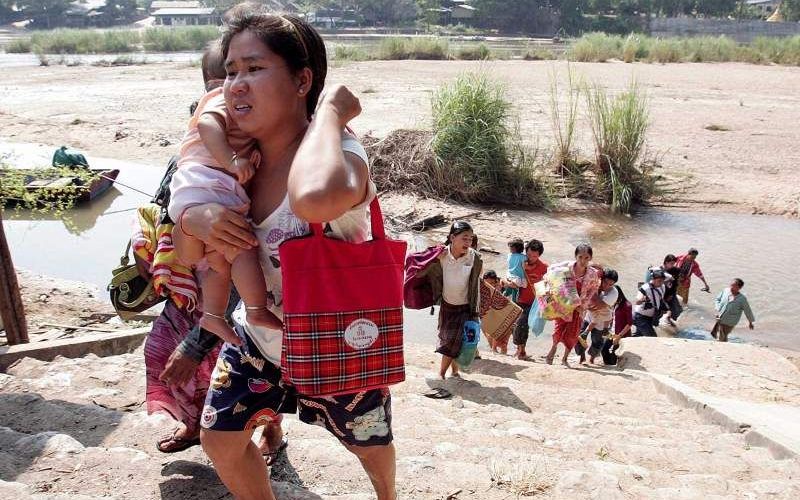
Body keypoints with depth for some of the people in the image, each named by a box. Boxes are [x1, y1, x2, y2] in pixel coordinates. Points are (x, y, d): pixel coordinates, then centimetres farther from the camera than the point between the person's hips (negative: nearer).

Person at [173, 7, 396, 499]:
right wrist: (194, 218, -22)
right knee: (220, 438, 12)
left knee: (369, 442, 22)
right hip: (258, 338, 5)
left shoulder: (338, 154, -35)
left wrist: (330, 110, -43)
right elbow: (183, 206, 4)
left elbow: (317, 198, -61)